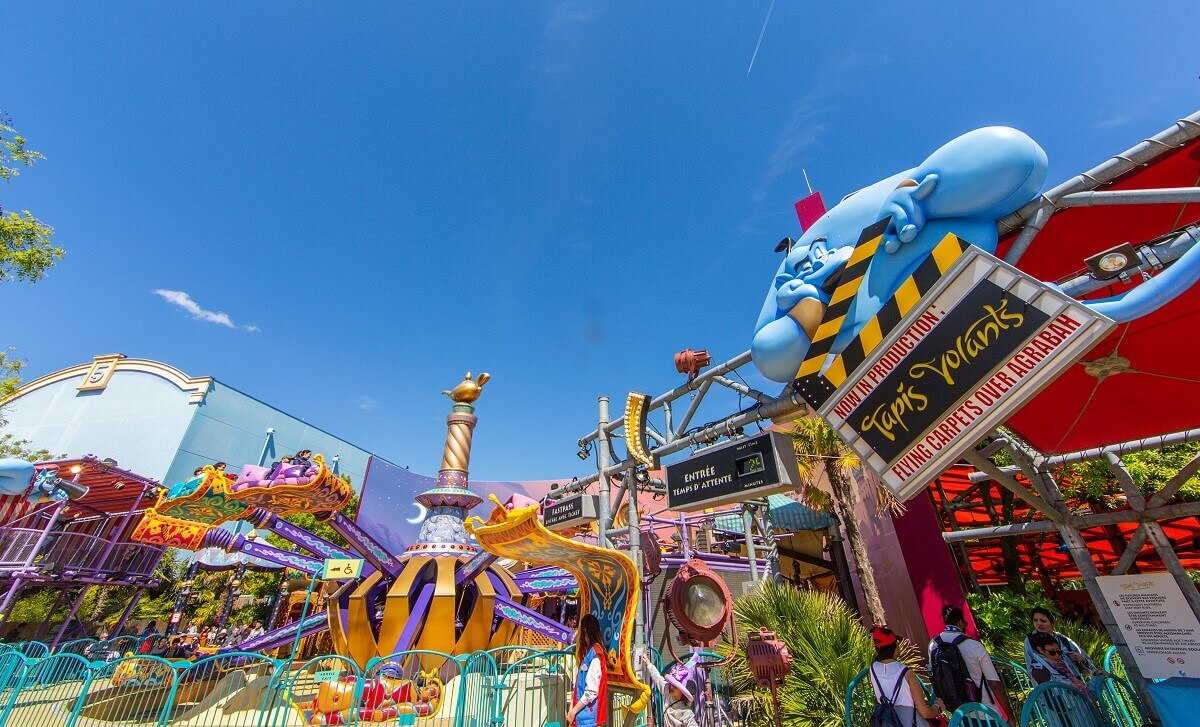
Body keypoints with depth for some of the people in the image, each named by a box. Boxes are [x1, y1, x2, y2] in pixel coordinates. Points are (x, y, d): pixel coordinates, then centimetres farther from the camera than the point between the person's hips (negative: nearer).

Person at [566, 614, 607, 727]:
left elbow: (592, 692, -20)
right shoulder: (589, 651, 10)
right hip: (584, 715, 8)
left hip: (588, 717, -8)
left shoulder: (595, 654, -18)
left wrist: (573, 711, -14)